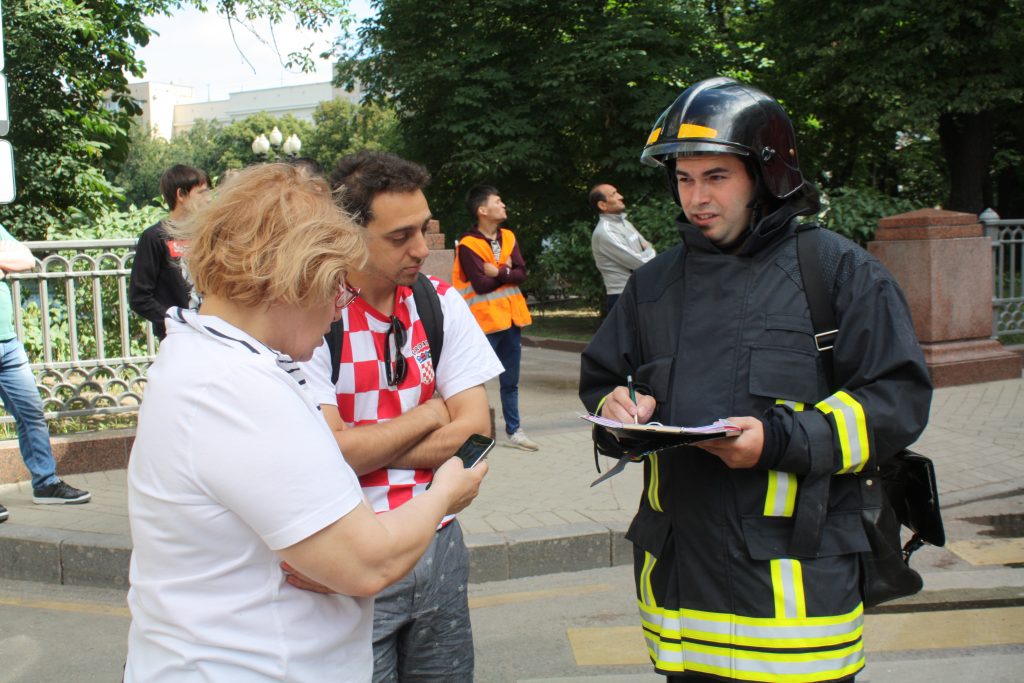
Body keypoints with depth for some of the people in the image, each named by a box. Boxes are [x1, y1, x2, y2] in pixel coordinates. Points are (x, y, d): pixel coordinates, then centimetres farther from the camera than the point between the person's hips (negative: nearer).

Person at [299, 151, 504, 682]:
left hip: (439, 550, 5)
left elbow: (476, 431, -6)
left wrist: (362, 449, -15)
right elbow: (330, 453, -20)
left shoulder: (440, 303, 1)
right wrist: (430, 413, -8)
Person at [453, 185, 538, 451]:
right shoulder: (467, 245, -11)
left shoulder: (508, 237, 9)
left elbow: (521, 273, 0)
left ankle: (514, 430, 24)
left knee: (510, 381, 15)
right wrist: (506, 271, -6)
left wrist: (497, 272, -14)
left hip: (510, 318, 7)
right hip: (485, 321, -6)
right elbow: (481, 284, -17)